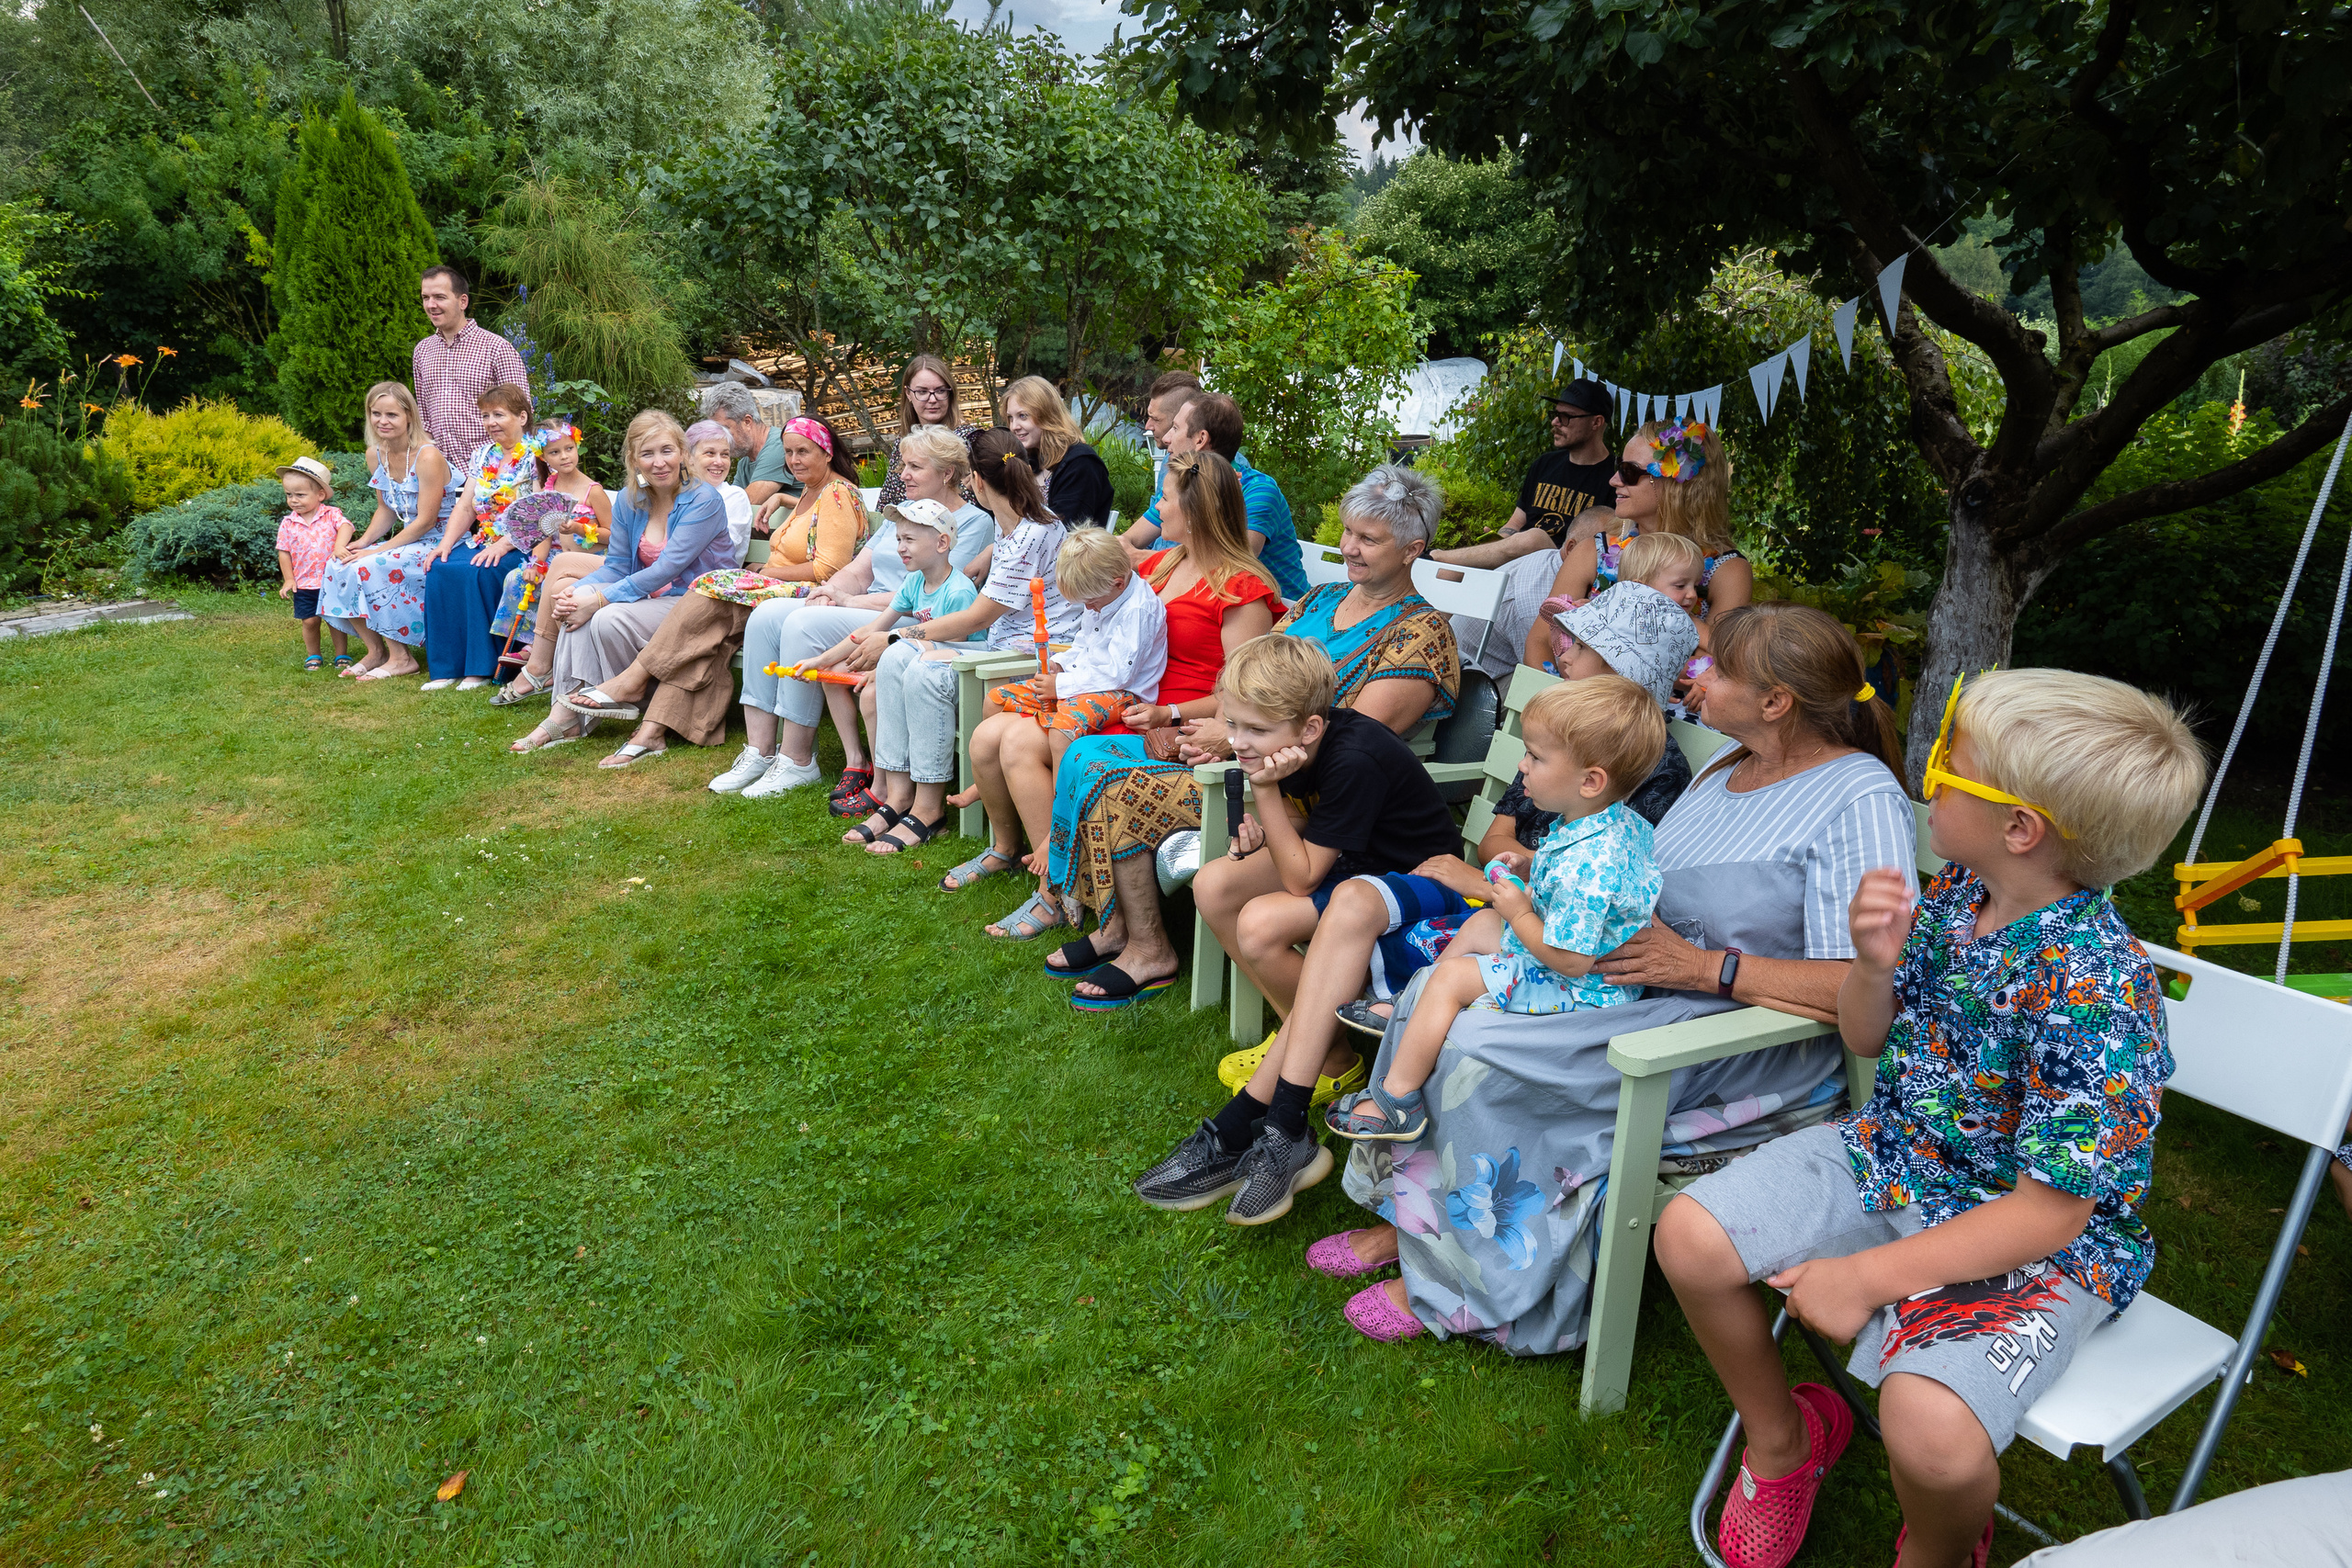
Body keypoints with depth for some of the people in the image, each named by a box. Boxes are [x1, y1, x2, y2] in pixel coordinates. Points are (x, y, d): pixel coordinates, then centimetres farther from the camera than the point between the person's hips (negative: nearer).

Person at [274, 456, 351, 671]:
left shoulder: (331, 514, -4)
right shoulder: (288, 524, 1)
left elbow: (346, 527, -22)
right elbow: (284, 552, 5)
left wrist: (339, 546, -39)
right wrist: (288, 579, 1)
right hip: (304, 584, 2)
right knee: (309, 621, 4)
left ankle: (342, 655, 21)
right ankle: (312, 656, 22)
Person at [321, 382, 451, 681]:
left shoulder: (427, 457, -18)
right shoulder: (375, 454, 6)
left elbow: (425, 521, -19)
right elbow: (386, 510, 16)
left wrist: (376, 551, -19)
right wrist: (363, 542, -3)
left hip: (438, 545, -8)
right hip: (408, 541, 8)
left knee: (368, 568, -26)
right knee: (337, 564, -9)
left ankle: (401, 658, -13)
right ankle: (376, 651, 1)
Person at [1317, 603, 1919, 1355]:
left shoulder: (1863, 799, -17)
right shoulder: (1729, 764, 9)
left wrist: (1704, 967, -23)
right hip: (1646, 979, 9)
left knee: (1485, 1050, -23)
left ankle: (1470, 1288, -3)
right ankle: (1413, 1214, 4)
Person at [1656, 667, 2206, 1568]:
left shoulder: (2092, 988, -29)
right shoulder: (1953, 892, -7)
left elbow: (2049, 1211, -25)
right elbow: (1867, 1040, 6)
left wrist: (1871, 1275, -24)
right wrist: (1875, 966, -17)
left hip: (2042, 1241, -7)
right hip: (1894, 1159, 7)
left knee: (1930, 1427, -30)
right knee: (1690, 1235, -4)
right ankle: (1782, 1435, 24)